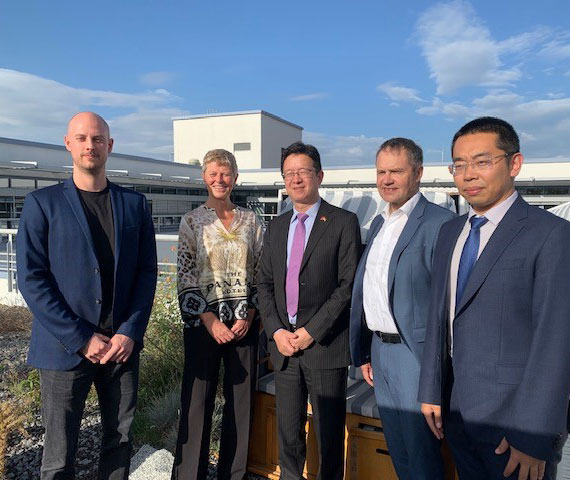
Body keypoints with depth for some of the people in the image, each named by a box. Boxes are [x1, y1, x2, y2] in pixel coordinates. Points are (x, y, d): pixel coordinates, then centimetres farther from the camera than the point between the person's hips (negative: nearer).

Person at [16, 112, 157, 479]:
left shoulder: (135, 204, 6)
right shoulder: (42, 203, 0)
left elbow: (147, 272, 4)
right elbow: (31, 279, -6)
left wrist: (130, 332, -7)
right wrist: (81, 338, -12)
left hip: (123, 344, 2)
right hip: (65, 348, -2)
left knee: (121, 439, 13)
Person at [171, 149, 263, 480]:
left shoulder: (251, 220, 5)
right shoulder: (192, 221, 0)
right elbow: (185, 277, -3)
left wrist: (249, 316, -6)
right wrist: (210, 320, -10)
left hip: (244, 322, 2)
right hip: (204, 322, -2)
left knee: (242, 399, 9)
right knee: (198, 401, 4)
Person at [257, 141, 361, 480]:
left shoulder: (344, 223, -5)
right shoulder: (277, 227, 12)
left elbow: (349, 285, -11)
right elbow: (265, 283, 10)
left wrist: (310, 332, -13)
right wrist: (277, 331, -3)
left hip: (325, 346, -4)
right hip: (284, 344, 5)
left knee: (330, 435, 9)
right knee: (288, 432, 16)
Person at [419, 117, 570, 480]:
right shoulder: (450, 233, 8)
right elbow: (439, 316, 9)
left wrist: (534, 437, -16)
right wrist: (431, 391, 7)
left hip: (516, 420, -5)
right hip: (457, 413, 6)